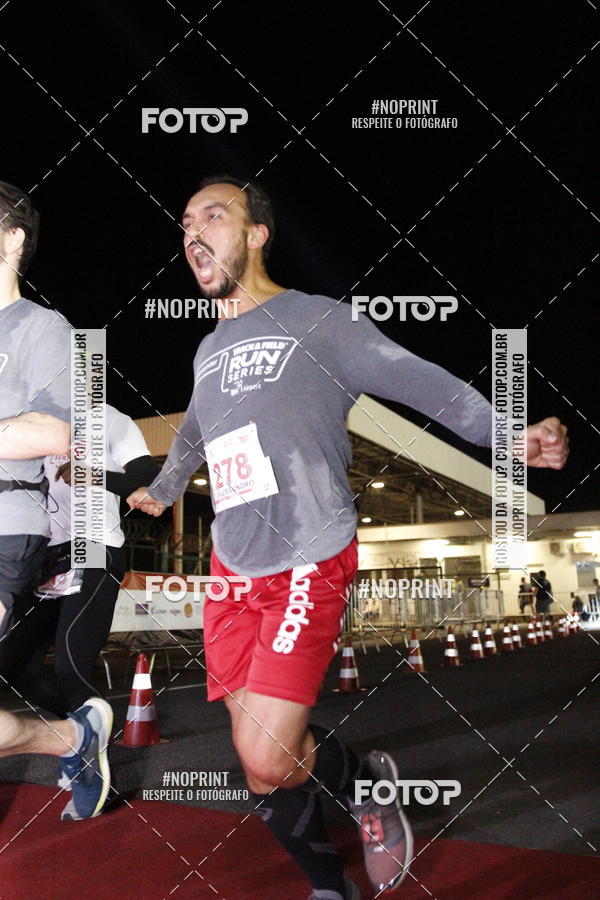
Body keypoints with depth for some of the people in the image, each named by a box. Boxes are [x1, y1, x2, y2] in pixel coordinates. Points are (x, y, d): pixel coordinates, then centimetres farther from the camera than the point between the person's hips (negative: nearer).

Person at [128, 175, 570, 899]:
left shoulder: (317, 322, -5)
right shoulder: (208, 351, 16)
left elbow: (425, 383, -11)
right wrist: (160, 492, 53)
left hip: (308, 566, -6)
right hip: (231, 569, 7)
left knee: (266, 758, -17)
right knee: (258, 759, 4)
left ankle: (367, 783, 13)